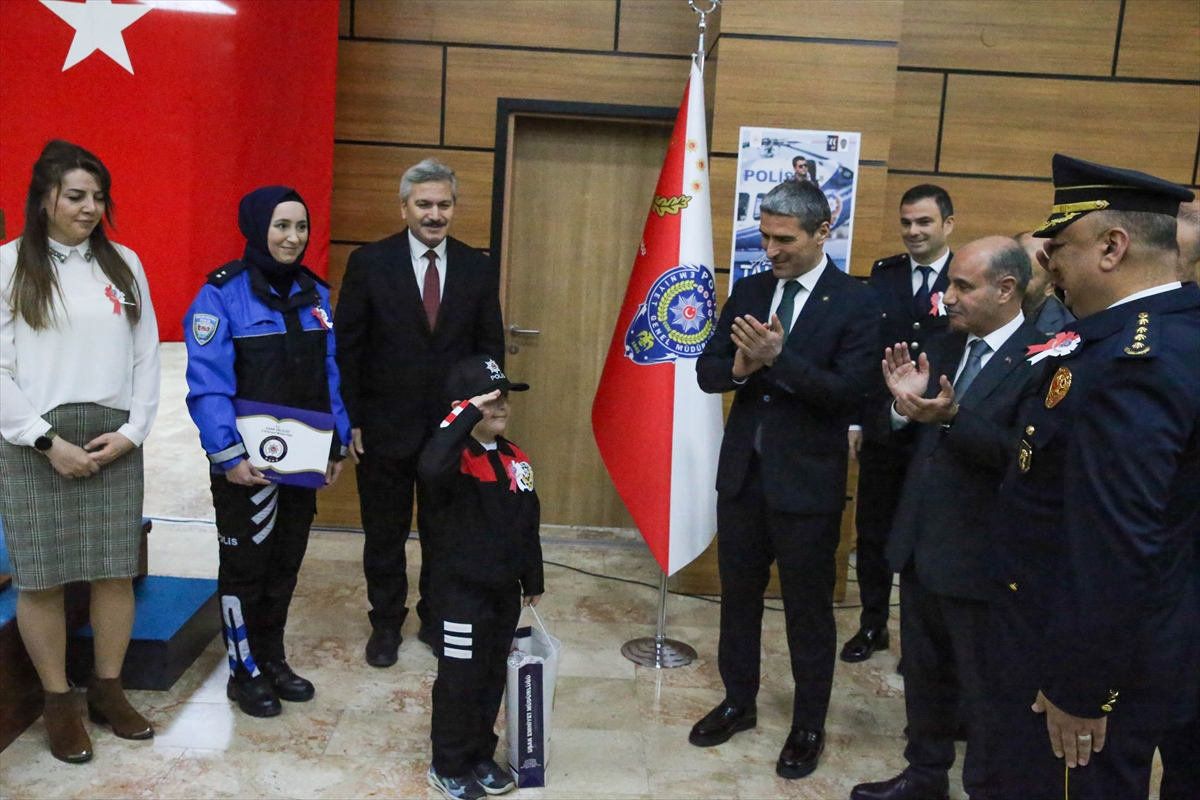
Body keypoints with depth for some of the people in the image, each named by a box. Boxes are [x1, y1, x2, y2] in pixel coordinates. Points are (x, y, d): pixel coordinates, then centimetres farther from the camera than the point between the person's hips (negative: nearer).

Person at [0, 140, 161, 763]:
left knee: (116, 570, 5)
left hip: (113, 441, 3)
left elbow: (146, 356, 9)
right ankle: (58, 701, 17)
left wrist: (133, 430, -3)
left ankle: (108, 690, 20)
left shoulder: (124, 263, 9)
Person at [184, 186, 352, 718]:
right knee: (246, 564, 8)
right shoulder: (222, 293, -12)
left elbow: (330, 375, 9)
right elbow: (207, 383, -17)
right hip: (246, 463, -5)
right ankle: (245, 672, 23)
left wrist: (337, 444, 6)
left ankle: (272, 660, 32)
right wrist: (228, 454, -23)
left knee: (285, 563, 15)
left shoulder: (314, 293, 6)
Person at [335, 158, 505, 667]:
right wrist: (351, 420, -6)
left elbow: (490, 349, 6)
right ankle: (386, 624, 30)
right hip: (384, 428, -1)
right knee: (385, 534, 12)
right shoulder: (369, 263, -4)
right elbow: (347, 348, -2)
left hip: (455, 429, 2)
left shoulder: (478, 270, 2)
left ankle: (437, 620, 32)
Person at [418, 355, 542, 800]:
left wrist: (532, 579, 15)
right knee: (460, 680, 5)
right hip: (460, 592, -7)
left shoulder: (516, 459, 4)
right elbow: (429, 468, -46)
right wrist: (468, 415, -38)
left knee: (493, 677, 18)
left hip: (504, 590, 7)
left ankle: (481, 756, 35)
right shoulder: (455, 458, -18)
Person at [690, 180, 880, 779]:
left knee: (809, 609, 10)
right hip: (742, 473, 5)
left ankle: (809, 725, 28)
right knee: (738, 595, 18)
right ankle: (738, 701, 38)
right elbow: (707, 371, 3)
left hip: (807, 482, -5)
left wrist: (778, 358, -29)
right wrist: (739, 367, -20)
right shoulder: (749, 291, 5)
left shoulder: (856, 303, -10)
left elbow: (849, 391, -19)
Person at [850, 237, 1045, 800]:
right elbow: (903, 435, 7)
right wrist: (904, 404, -13)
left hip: (978, 556, -7)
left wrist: (951, 419, -32)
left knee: (983, 690, 10)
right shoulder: (941, 347, 6)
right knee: (924, 674, 23)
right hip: (920, 542, 7)